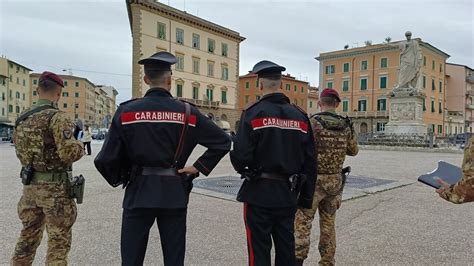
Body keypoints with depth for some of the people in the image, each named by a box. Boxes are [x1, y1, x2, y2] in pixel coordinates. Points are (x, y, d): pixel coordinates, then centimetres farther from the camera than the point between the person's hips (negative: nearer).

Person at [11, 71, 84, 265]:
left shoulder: (22, 119, 7)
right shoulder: (57, 117, -16)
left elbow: (20, 152, 15)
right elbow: (69, 153, -24)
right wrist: (80, 146, -4)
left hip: (30, 185, 7)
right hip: (54, 187, -7)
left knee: (28, 237, 21)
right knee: (58, 242, 4)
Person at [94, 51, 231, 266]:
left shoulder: (126, 111, -7)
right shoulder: (187, 112, -4)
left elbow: (106, 159, -9)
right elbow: (223, 142, -5)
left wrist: (118, 179, 9)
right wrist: (199, 167, 0)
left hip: (139, 193, 0)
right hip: (174, 193, 1)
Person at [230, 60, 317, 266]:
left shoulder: (254, 113, -11)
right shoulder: (300, 116, 3)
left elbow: (240, 155, -18)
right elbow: (310, 161, 3)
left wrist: (242, 169, 6)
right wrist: (306, 197, 11)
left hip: (259, 193, -4)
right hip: (288, 194, 5)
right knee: (286, 249, 17)